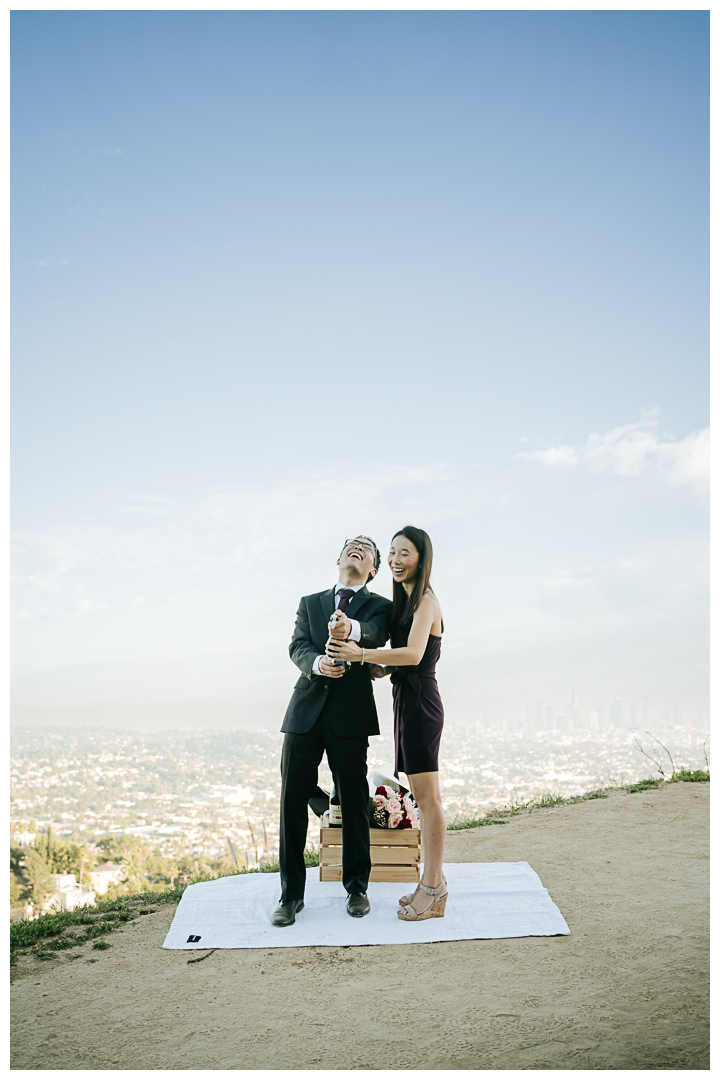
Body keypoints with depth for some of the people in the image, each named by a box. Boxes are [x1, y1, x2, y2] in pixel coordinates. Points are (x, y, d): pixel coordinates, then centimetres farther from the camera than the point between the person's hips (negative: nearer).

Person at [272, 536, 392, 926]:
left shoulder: (379, 606, 10)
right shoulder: (310, 603, 18)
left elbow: (375, 634, -15)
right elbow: (297, 646, 2)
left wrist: (351, 629, -39)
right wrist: (318, 662, -21)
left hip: (350, 715, -2)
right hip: (306, 710, 2)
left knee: (354, 802, 3)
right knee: (292, 800, 1)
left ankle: (356, 887, 22)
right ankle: (291, 894, 13)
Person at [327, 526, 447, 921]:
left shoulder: (425, 600, -11)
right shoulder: (405, 600, 17)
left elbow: (414, 654, -24)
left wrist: (361, 654, -24)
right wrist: (381, 668, 0)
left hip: (419, 703, -10)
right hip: (407, 701, 10)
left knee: (427, 797, -3)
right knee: (423, 797, 13)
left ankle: (432, 891, 6)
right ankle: (433, 881, 23)